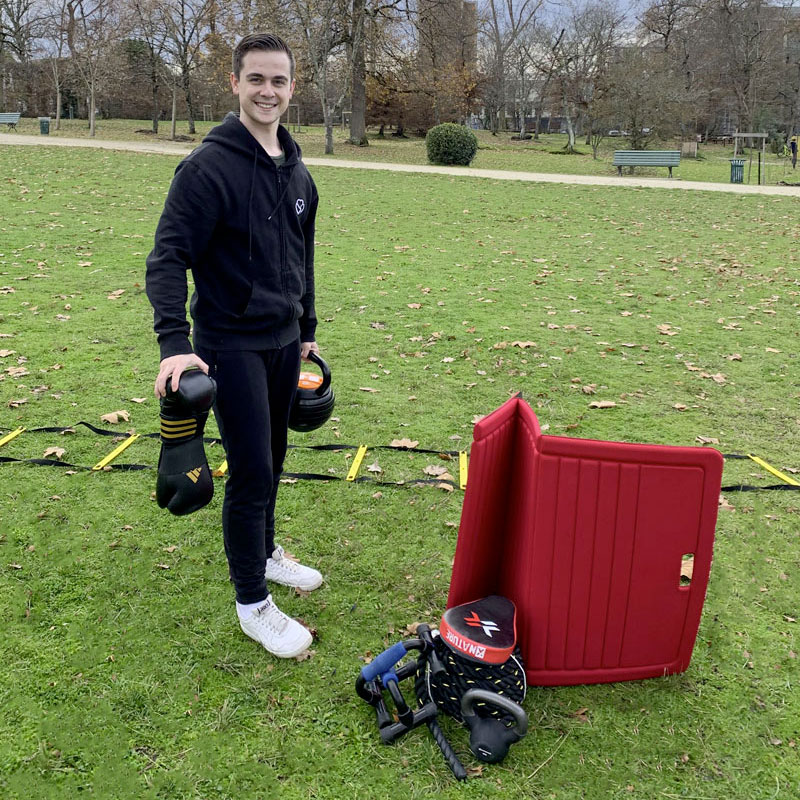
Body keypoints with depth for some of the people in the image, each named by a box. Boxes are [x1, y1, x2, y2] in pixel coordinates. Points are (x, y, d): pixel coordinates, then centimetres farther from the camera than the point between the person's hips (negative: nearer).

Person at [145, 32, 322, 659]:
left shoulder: (296, 170, 9)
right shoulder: (210, 166, -14)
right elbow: (169, 256, -18)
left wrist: (307, 329, 22)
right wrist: (174, 341, -30)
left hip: (283, 342, 7)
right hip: (232, 344, -7)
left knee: (272, 460, 18)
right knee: (251, 471, -4)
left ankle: (265, 554, 39)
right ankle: (253, 603, 11)